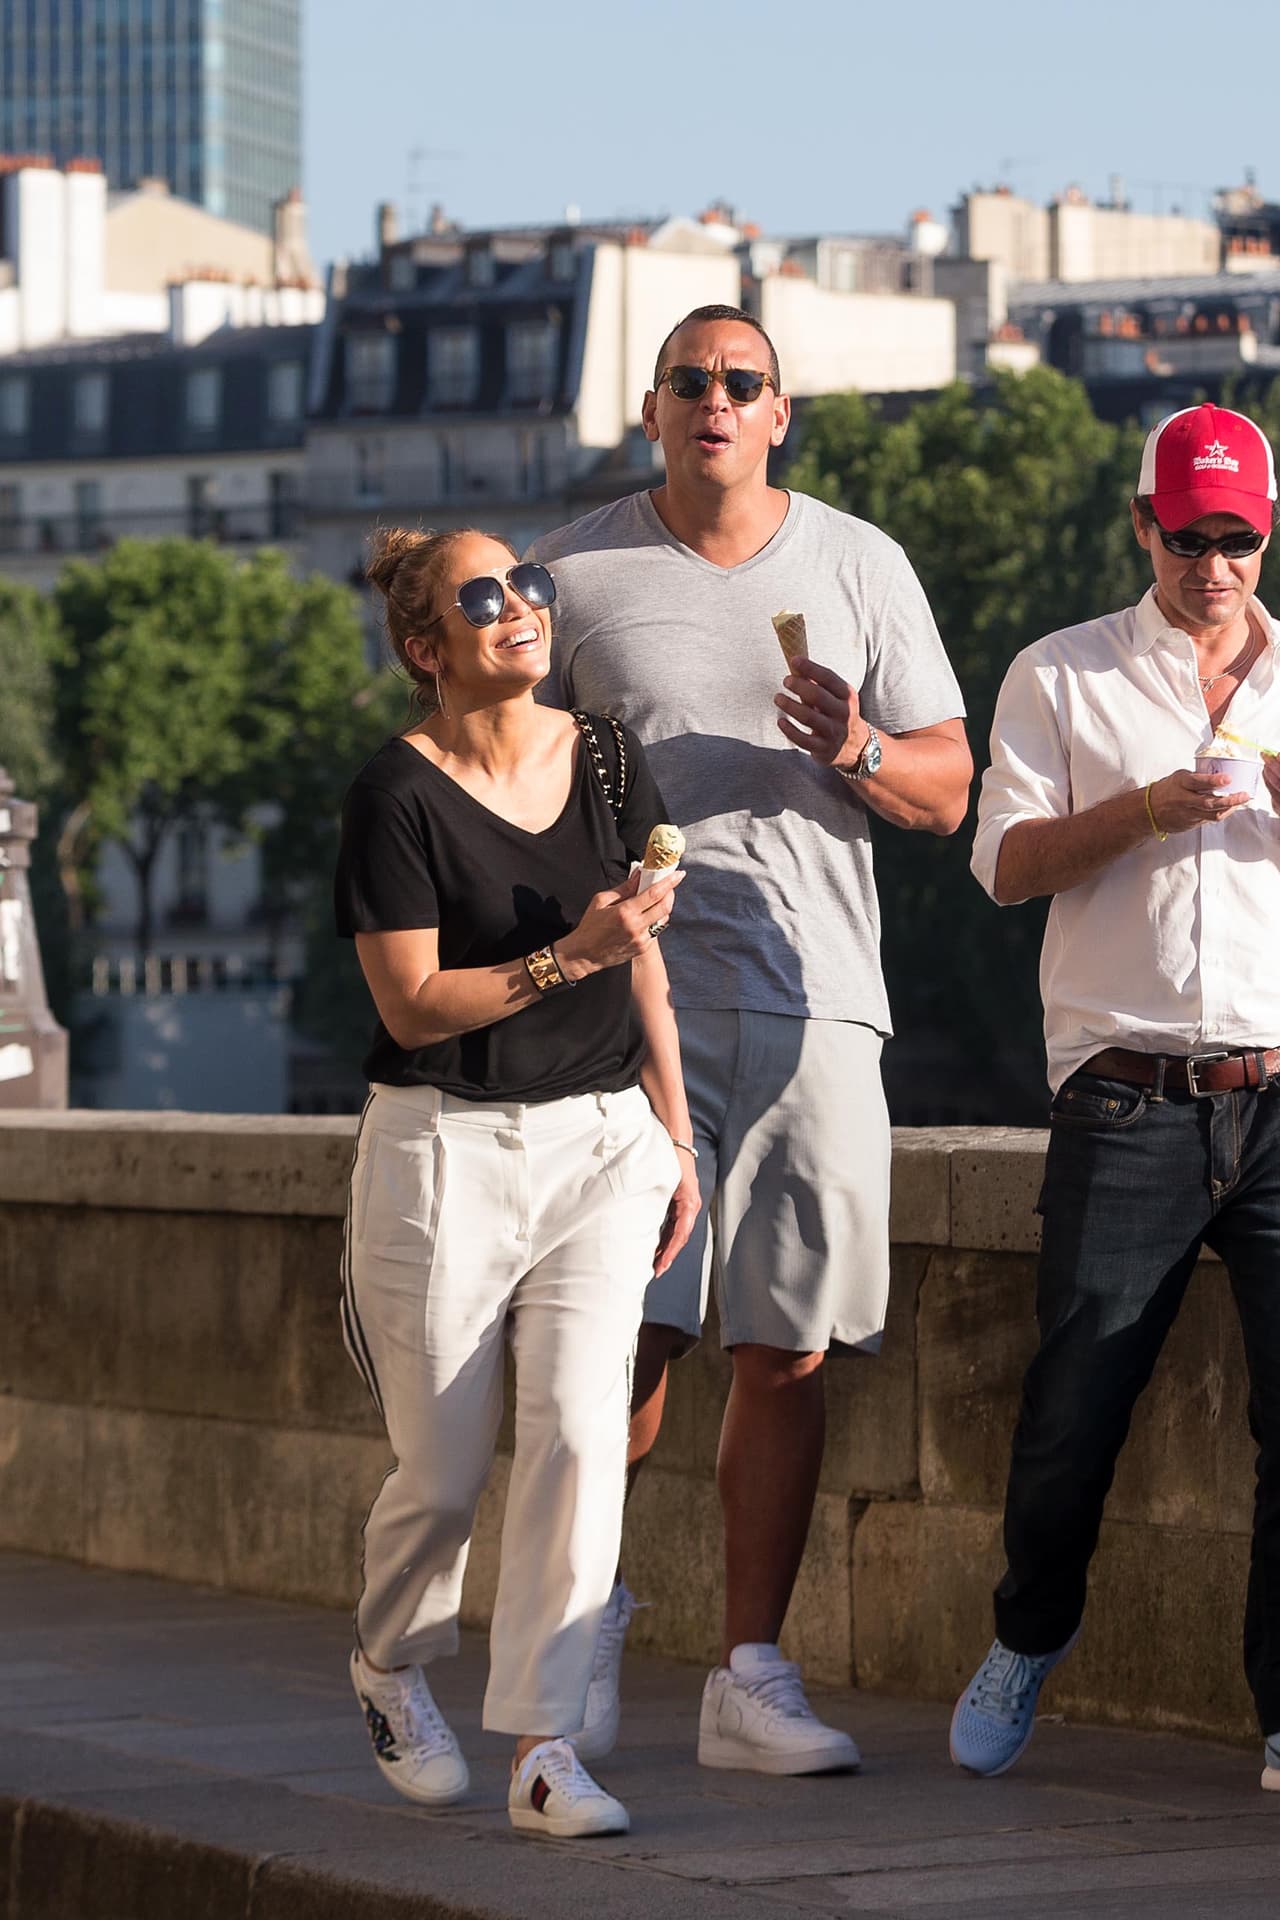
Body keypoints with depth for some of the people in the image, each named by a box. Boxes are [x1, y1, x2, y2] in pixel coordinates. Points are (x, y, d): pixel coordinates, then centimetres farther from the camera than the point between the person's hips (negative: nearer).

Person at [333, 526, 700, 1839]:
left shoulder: (609, 765, 6)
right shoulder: (397, 795, -10)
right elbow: (412, 1003, -13)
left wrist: (674, 1140, 13)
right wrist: (571, 953, -23)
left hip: (600, 1141, 3)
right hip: (444, 1149, -3)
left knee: (579, 1432, -13)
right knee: (443, 1473, 4)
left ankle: (543, 1749, -10)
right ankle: (387, 1665, 35)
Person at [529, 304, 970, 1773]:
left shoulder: (858, 567, 10)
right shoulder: (575, 573, 6)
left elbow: (948, 791, 11)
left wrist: (860, 751, -10)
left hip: (813, 1001, 2)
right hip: (632, 990, -2)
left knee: (787, 1350, 1)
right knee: (635, 1329, -11)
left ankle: (750, 1679, 8)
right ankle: (590, 1601, 13)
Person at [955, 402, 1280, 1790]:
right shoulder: (1061, 677, 12)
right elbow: (1005, 863, 3)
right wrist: (1137, 812, -14)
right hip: (1128, 1104, -1)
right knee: (1070, 1415, -2)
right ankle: (1029, 1639, 24)